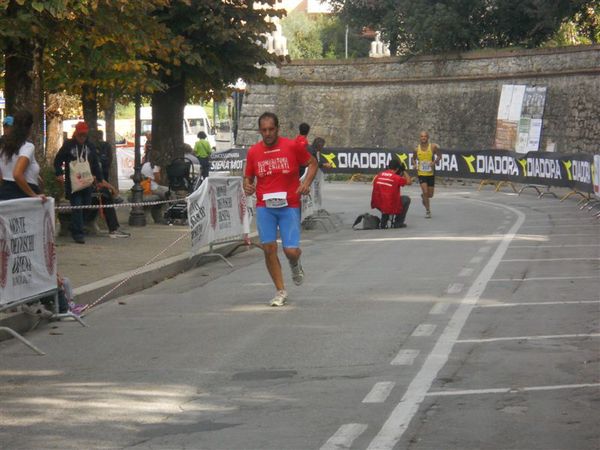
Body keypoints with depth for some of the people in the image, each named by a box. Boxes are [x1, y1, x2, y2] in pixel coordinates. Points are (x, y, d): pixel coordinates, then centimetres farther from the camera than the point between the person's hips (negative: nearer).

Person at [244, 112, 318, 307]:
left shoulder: (293, 146, -4)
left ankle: (295, 265, 31)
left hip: (289, 206, -2)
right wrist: (247, 186, -9)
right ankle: (280, 291, 11)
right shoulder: (253, 152, 3)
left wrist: (306, 183, -8)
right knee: (269, 248, -4)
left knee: (291, 250, -9)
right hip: (264, 207, 2)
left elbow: (312, 163, 9)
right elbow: (248, 177, 15)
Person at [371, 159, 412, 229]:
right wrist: (404, 171, 14)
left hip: (378, 205, 5)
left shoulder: (378, 175, 5)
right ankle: (398, 223, 19)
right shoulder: (397, 178, -10)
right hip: (392, 207, -5)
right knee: (406, 199, 20)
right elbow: (409, 182, 5)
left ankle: (383, 223, 31)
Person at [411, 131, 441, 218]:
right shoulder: (417, 149, -3)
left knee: (430, 194, 8)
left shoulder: (433, 147, -8)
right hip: (421, 174, -1)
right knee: (425, 192, -15)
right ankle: (428, 211, -1)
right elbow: (413, 159, 13)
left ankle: (423, 197, 45)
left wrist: (435, 162, -15)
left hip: (431, 174, 1)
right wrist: (415, 165, -8)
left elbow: (439, 155, 4)